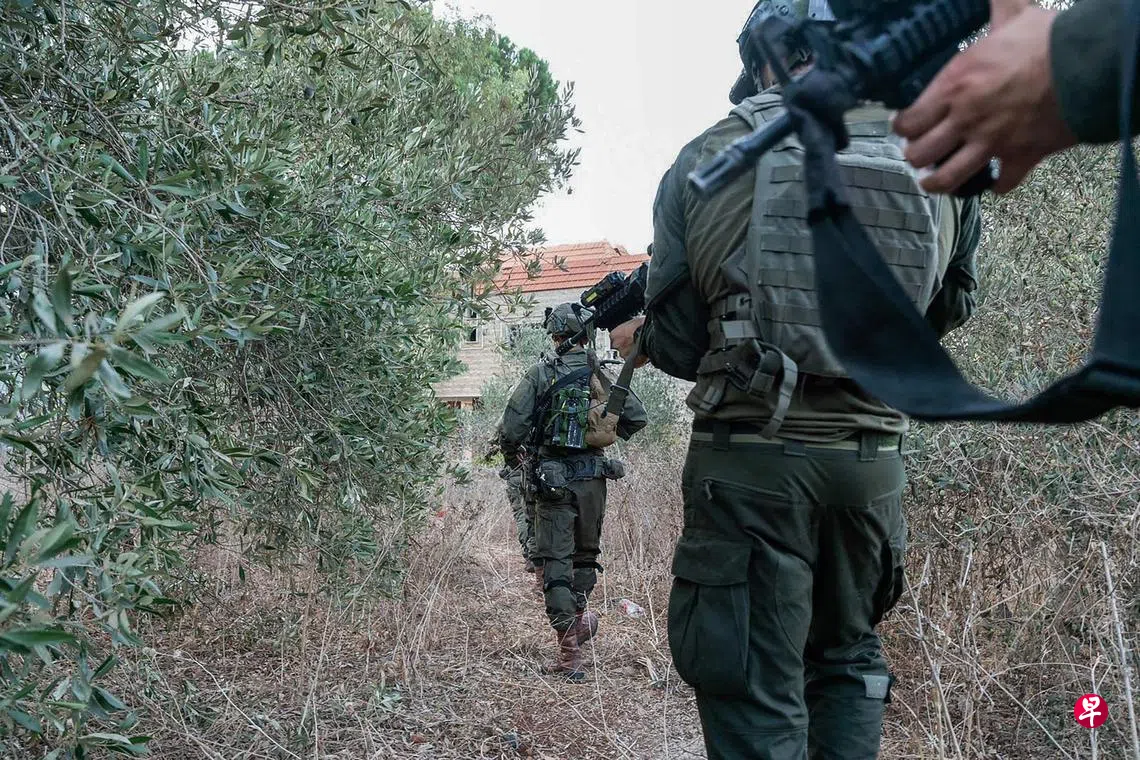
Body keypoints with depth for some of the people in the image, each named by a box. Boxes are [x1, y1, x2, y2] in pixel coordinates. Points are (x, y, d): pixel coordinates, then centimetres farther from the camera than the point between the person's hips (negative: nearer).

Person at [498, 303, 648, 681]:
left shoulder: (540, 374, -6)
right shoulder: (603, 375, 4)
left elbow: (513, 425, -10)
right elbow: (637, 417, 6)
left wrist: (512, 455, 10)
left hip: (553, 476, -3)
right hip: (593, 476, 3)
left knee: (554, 559, -1)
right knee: (586, 552, 20)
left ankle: (569, 651, -6)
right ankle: (579, 618, 39)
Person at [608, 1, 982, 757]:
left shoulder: (710, 158, -4)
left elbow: (680, 343, -1)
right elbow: (948, 310, 14)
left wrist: (637, 334, 20)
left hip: (750, 463, -3)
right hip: (874, 461, 3)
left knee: (757, 693, 5)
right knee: (848, 662, 23)